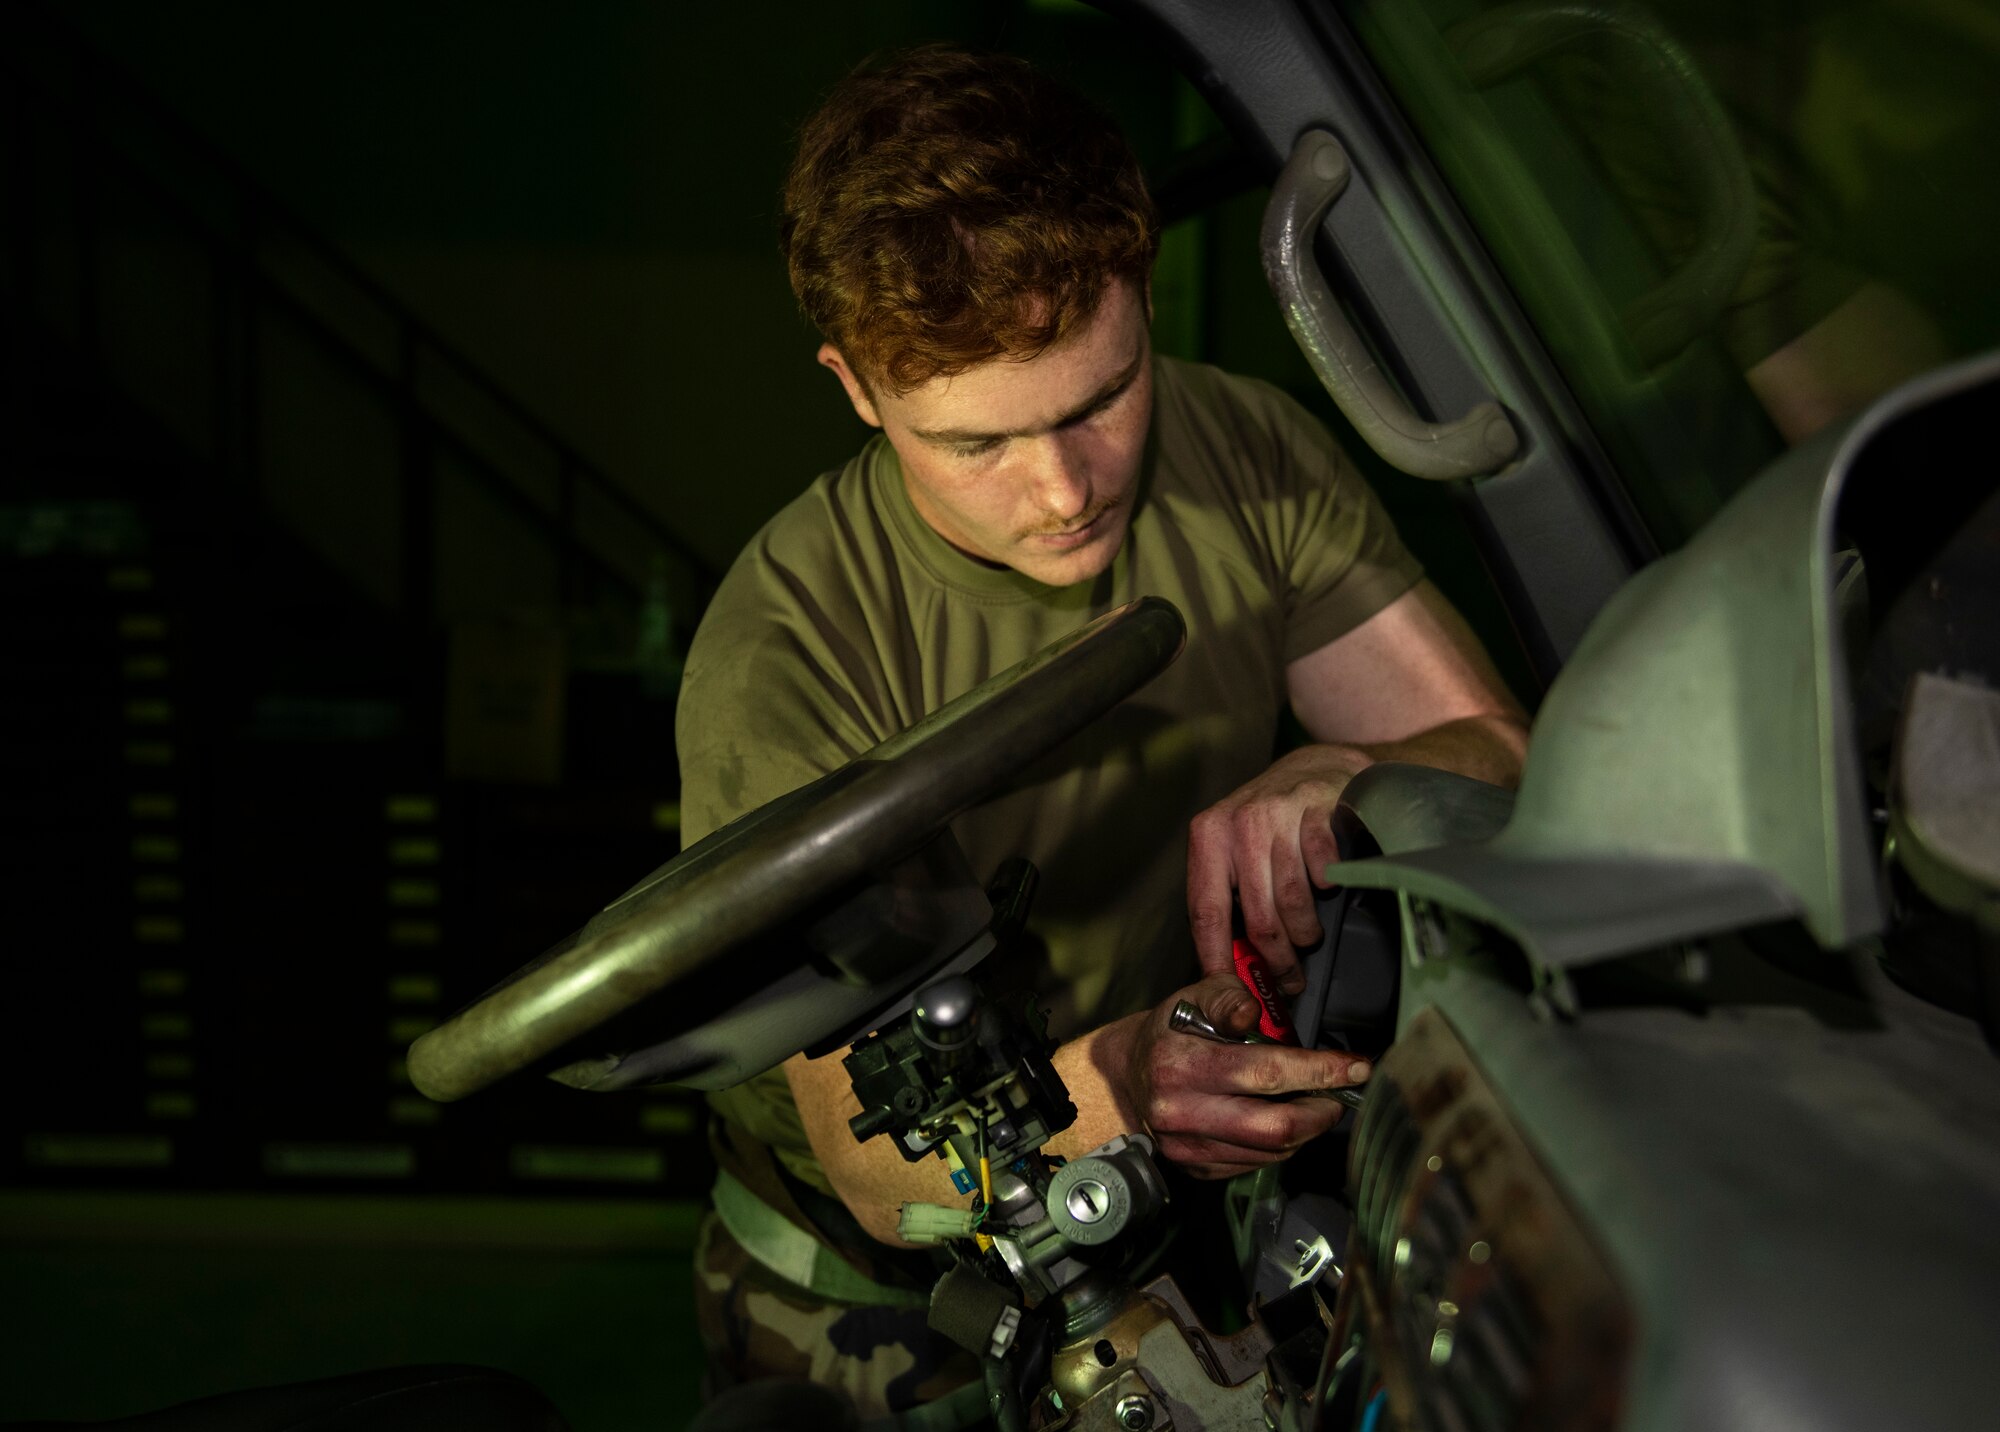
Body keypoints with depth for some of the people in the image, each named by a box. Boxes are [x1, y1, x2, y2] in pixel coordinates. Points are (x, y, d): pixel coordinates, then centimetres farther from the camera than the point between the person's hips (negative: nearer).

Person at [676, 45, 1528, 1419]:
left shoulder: (1248, 450, -10)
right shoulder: (785, 659, -25)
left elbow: (1503, 763, -7)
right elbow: (878, 1163, -25)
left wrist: (1335, 781, -30)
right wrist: (1106, 1085, -46)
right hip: (879, 1295, -3)